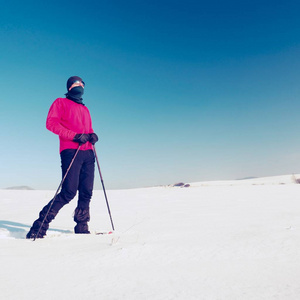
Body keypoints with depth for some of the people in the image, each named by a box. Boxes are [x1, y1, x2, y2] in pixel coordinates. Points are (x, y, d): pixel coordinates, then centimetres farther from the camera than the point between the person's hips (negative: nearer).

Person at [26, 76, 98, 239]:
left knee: (86, 193, 0)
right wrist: (75, 136, -14)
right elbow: (51, 123, -3)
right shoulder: (61, 103, 12)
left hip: (88, 153, 6)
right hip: (70, 151, -6)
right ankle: (40, 226, -4)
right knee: (69, 192, -15)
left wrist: (92, 136, 3)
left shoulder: (85, 109, 30)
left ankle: (81, 227, 10)